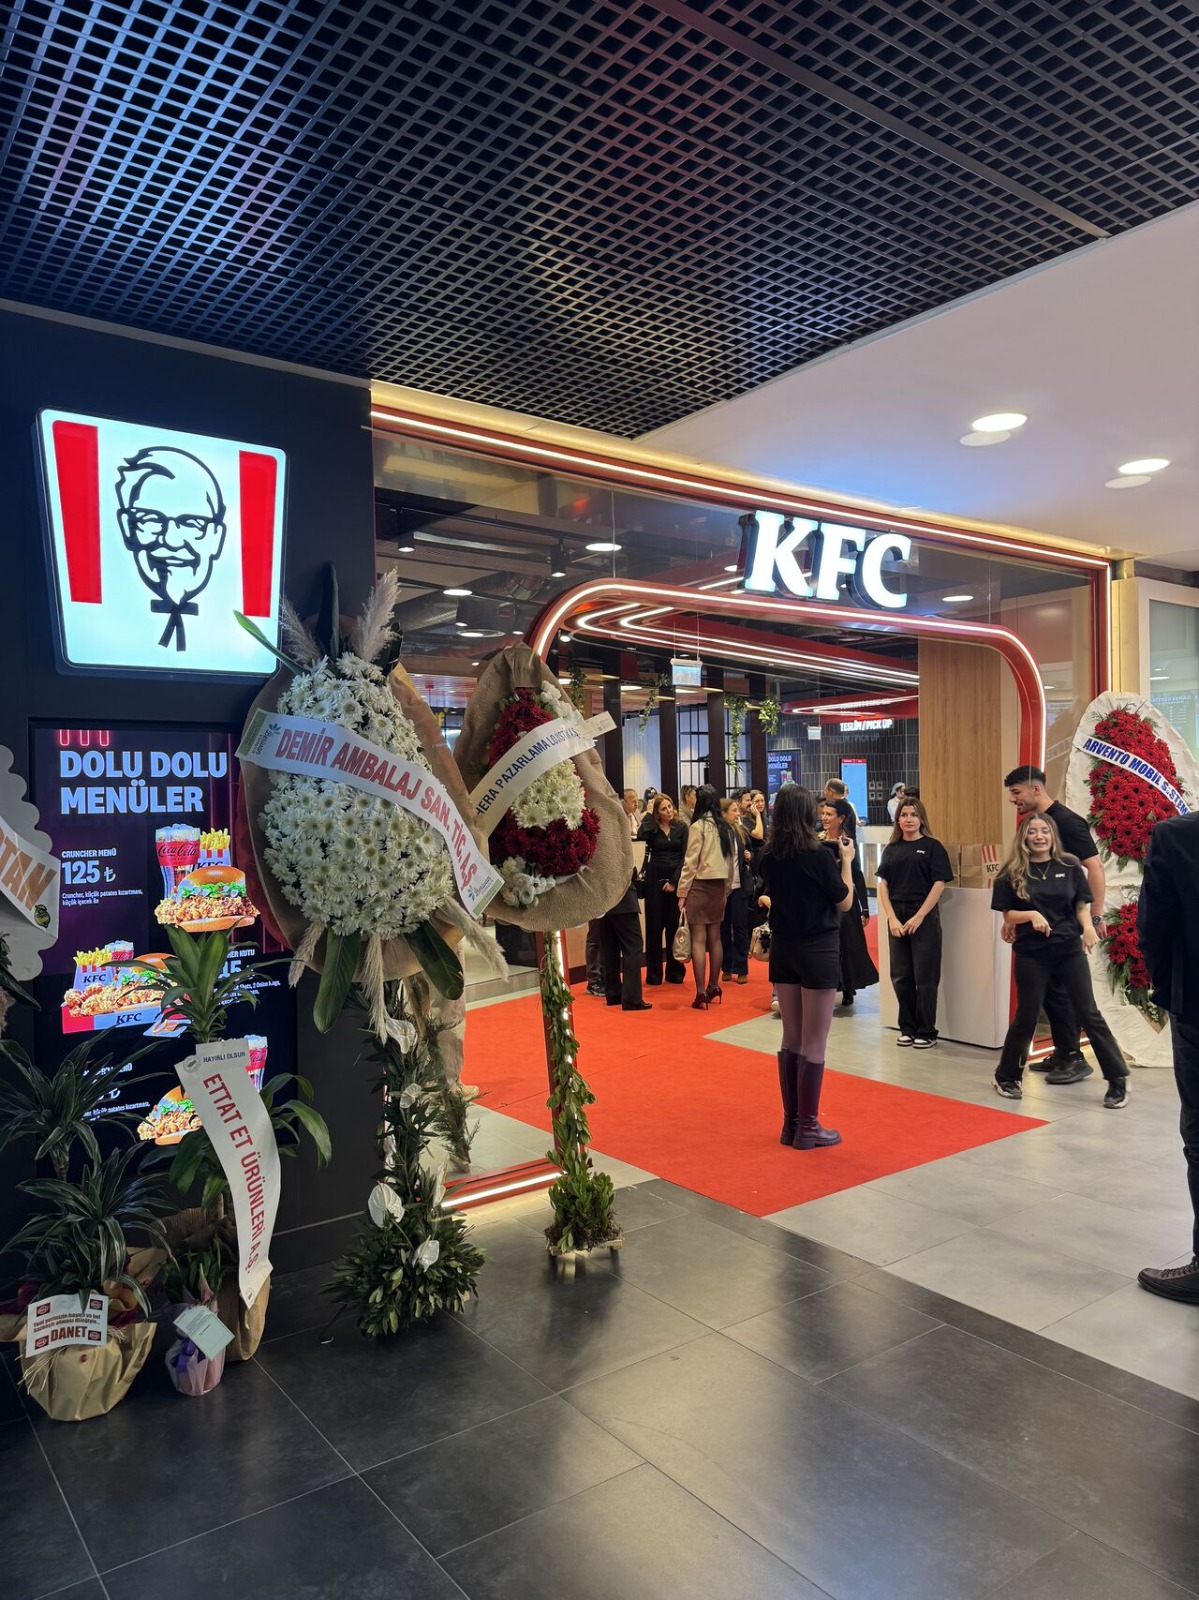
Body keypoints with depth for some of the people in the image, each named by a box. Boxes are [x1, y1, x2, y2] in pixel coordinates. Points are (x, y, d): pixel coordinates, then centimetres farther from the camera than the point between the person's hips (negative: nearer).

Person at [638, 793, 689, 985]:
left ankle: (675, 972, 13)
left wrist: (674, 881, -9)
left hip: (676, 880, 0)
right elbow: (641, 835, -21)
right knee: (654, 926, 2)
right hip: (655, 878, 0)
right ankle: (653, 973, 9)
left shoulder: (681, 827, 4)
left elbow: (685, 856, -1)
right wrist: (649, 813, -9)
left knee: (675, 925, 4)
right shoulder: (652, 827, 3)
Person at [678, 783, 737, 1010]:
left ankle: (701, 993, -6)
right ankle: (713, 987, 21)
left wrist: (682, 892, -6)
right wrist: (727, 888, 18)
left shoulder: (698, 826, -10)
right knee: (715, 938, 14)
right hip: (719, 886, 6)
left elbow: (691, 862, -12)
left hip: (700, 885, -6)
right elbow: (733, 860, 10)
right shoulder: (726, 828, 8)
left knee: (699, 939, -4)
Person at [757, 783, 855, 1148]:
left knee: (791, 1039, 15)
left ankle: (791, 1123, 22)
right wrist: (846, 861, 4)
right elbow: (844, 902, -6)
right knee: (814, 1043, 3)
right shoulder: (818, 856, -16)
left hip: (782, 950, 6)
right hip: (818, 952, -6)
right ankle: (808, 1128, 11)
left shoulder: (768, 857, 0)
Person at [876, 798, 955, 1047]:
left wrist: (918, 917, -12)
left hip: (924, 917, -4)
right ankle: (907, 1028, 20)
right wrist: (892, 919, -6)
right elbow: (883, 885, 7)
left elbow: (939, 884, -7)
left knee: (925, 977, 0)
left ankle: (926, 1032, 10)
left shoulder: (933, 846, -1)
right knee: (900, 977, 7)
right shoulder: (891, 849, 10)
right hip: (896, 918, 4)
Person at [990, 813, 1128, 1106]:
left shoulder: (1069, 866, 2)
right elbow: (1008, 916, -2)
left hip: (1070, 950, 1)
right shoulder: (1013, 872, -2)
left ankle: (1118, 1079, 13)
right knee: (1026, 1017, 5)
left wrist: (1088, 927, -15)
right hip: (1031, 954, -1)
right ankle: (1006, 1077, 23)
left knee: (1089, 1013, 2)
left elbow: (1082, 905, 5)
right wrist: (1031, 915, -21)